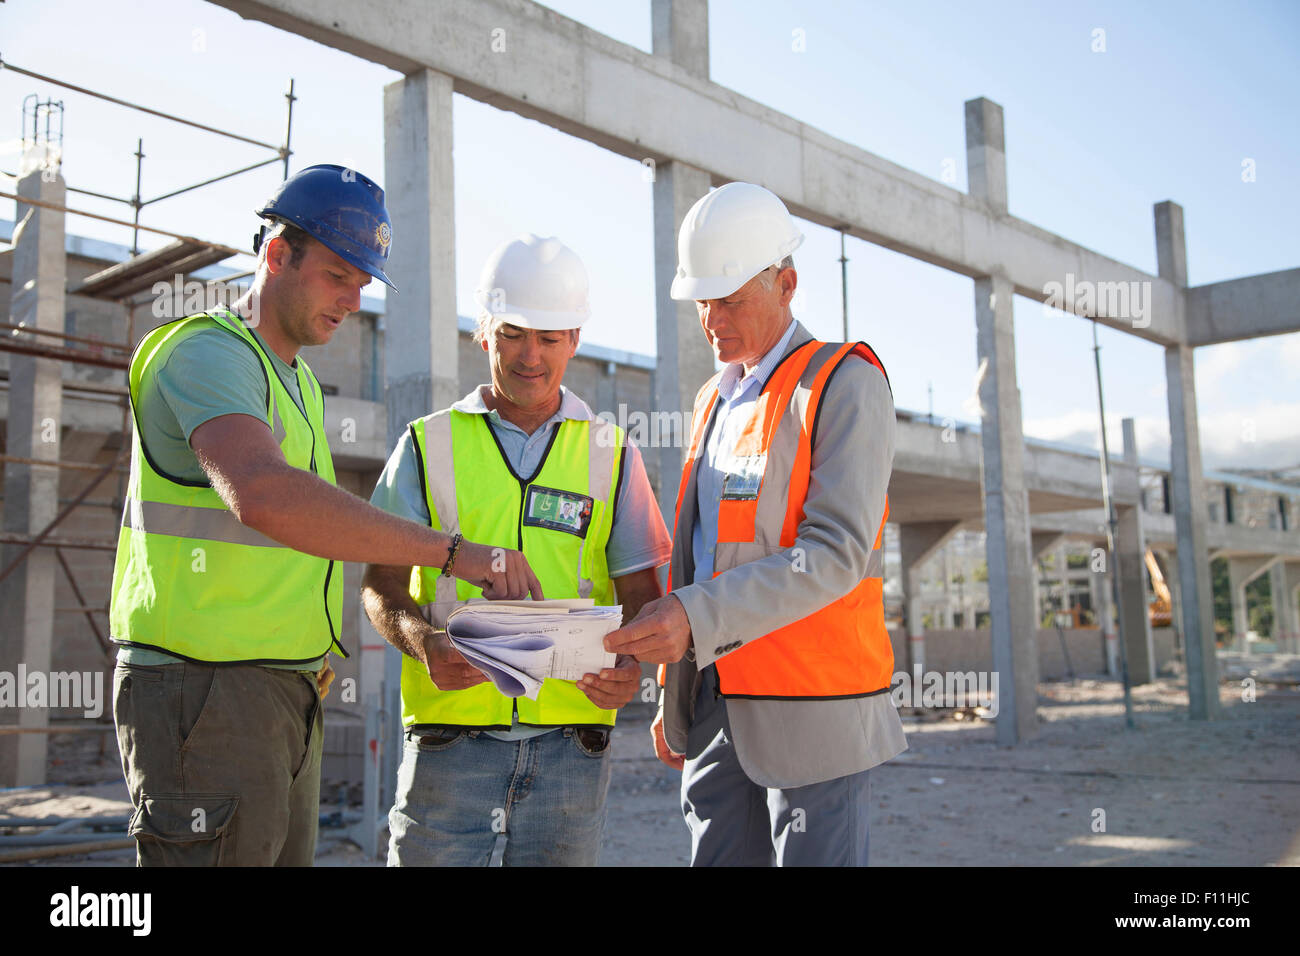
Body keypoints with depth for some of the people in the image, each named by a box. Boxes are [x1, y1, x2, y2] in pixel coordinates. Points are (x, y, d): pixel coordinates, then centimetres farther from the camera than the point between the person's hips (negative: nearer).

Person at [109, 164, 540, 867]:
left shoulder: (295, 379, 19)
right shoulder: (209, 352, -12)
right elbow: (261, 493, -33)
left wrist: (309, 650, 14)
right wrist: (454, 552, -35)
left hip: (284, 696, 9)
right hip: (204, 692, -9)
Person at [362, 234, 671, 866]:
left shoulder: (611, 454, 9)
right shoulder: (430, 445, 7)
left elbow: (641, 594, 8)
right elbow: (381, 586, 4)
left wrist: (631, 665, -14)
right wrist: (423, 643, -17)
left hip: (570, 740, 1)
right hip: (450, 734, -1)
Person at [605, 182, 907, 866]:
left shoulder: (845, 383, -5)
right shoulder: (714, 401, 18)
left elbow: (835, 554, -17)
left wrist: (696, 617, -28)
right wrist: (674, 694, 17)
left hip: (809, 710, -6)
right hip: (714, 706, 7)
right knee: (717, 857, 7)